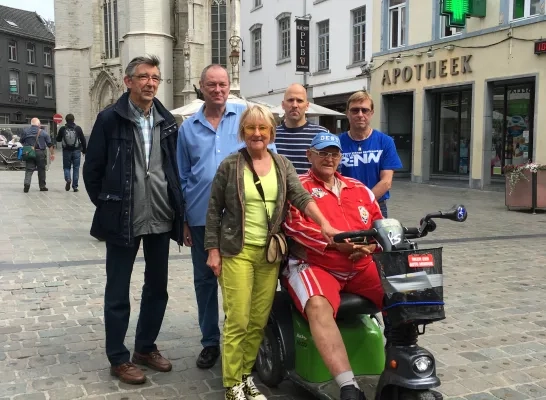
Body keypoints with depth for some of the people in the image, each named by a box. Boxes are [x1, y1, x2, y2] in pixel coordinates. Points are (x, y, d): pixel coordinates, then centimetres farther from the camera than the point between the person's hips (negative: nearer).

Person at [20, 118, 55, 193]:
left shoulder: (25, 131, 3)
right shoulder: (43, 132, -2)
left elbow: (22, 142, 15)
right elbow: (50, 144, 0)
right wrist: (52, 154, 9)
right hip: (40, 153, -2)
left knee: (29, 169, 3)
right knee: (41, 170, 8)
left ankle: (27, 183, -17)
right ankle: (42, 186, 14)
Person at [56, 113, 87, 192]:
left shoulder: (62, 129, -3)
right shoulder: (78, 128, -3)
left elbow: (58, 139, 8)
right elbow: (83, 140, 1)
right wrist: (84, 150, 12)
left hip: (66, 151, 0)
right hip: (76, 151, 0)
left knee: (66, 167, 14)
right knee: (76, 168, 6)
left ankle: (68, 179, -14)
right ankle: (75, 186, 4)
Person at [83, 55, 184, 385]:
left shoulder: (167, 121, 7)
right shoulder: (109, 119, -6)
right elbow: (92, 171, -2)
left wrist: (177, 207, 7)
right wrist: (108, 208, 0)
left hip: (161, 220, 5)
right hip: (123, 220, -4)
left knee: (157, 287, 14)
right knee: (118, 292, 5)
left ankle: (146, 347, 32)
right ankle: (118, 359, 19)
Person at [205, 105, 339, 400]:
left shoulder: (283, 165, 8)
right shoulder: (229, 166, 0)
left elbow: (301, 197, -5)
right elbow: (214, 211, 1)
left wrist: (324, 225, -19)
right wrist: (213, 251, -3)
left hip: (270, 253, 3)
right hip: (237, 252, -3)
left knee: (259, 321, 8)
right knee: (238, 321, -3)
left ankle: (246, 375, 24)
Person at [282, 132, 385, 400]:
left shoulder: (360, 190, 20)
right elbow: (295, 226, -10)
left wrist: (369, 246, -6)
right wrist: (335, 242, -21)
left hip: (361, 267, 5)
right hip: (315, 265, -5)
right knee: (318, 306, -35)